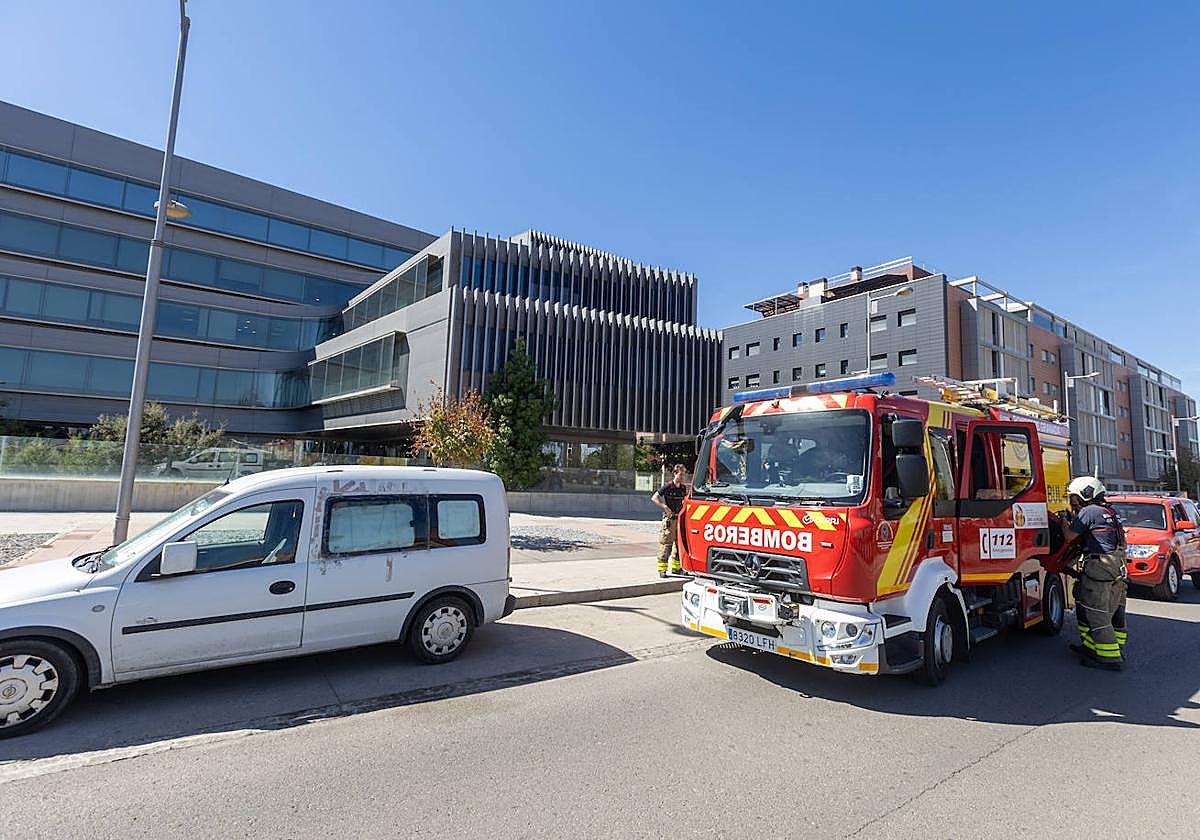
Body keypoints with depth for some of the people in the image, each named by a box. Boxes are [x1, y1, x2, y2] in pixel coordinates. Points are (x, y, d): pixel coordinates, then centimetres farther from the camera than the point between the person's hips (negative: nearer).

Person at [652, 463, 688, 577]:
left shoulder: (683, 488, 8)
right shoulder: (667, 487, -9)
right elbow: (654, 498, -10)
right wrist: (665, 507, -18)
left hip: (680, 519, 6)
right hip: (669, 519, -6)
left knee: (679, 543, 11)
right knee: (665, 544, -5)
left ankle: (676, 567, 22)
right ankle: (662, 569, -1)